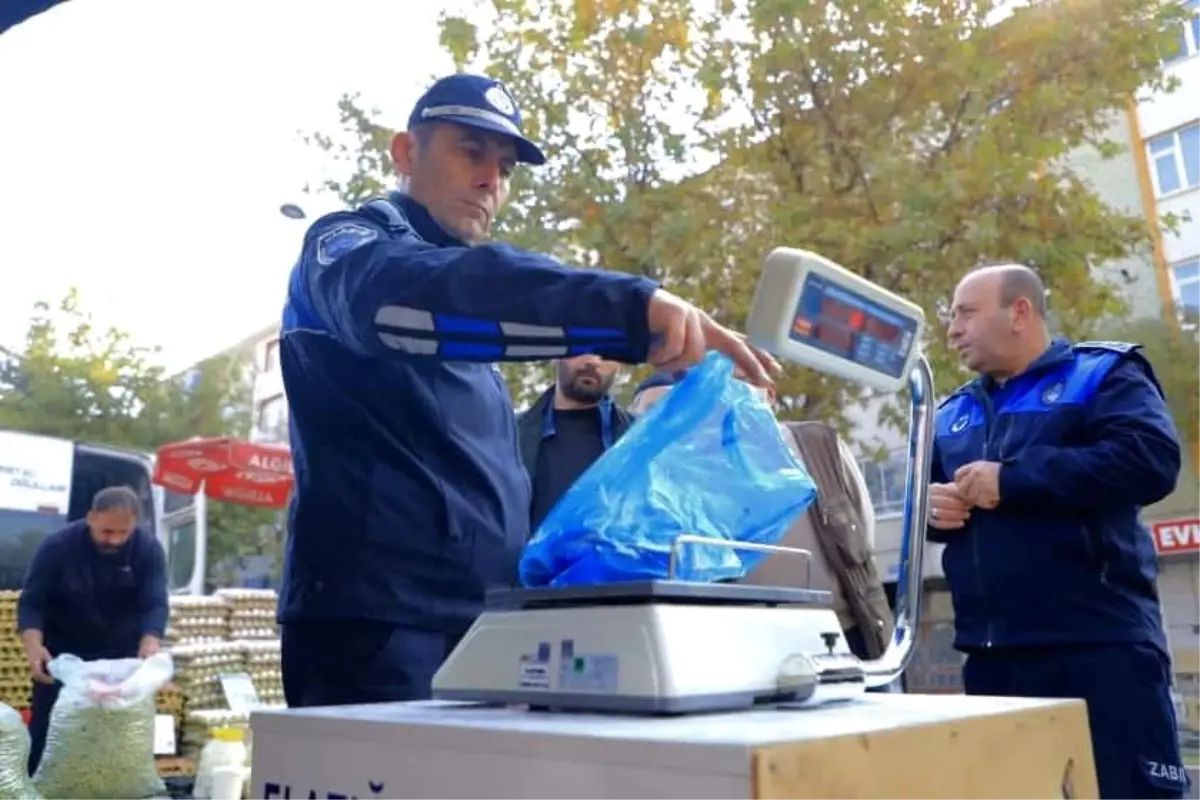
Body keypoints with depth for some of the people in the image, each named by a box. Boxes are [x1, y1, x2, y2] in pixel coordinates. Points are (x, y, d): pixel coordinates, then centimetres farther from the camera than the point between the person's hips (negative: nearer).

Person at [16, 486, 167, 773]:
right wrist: (34, 647, -35)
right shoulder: (57, 546, -18)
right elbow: (31, 603, -17)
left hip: (123, 659, 1)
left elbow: (155, 604, -22)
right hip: (62, 658, -1)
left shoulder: (148, 549, -16)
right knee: (45, 732, 2)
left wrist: (149, 645, -41)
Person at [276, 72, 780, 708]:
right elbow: (416, 297, -28)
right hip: (376, 626, -8)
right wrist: (631, 305, -38)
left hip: (480, 627, 8)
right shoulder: (348, 244, -3)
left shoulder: (466, 350, 22)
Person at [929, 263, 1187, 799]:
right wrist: (929, 505, -1)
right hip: (991, 655, 6)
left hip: (1099, 644, -6)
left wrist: (1010, 480, -16)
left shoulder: (1101, 373, 1)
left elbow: (1151, 460, -16)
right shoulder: (952, 413, 19)